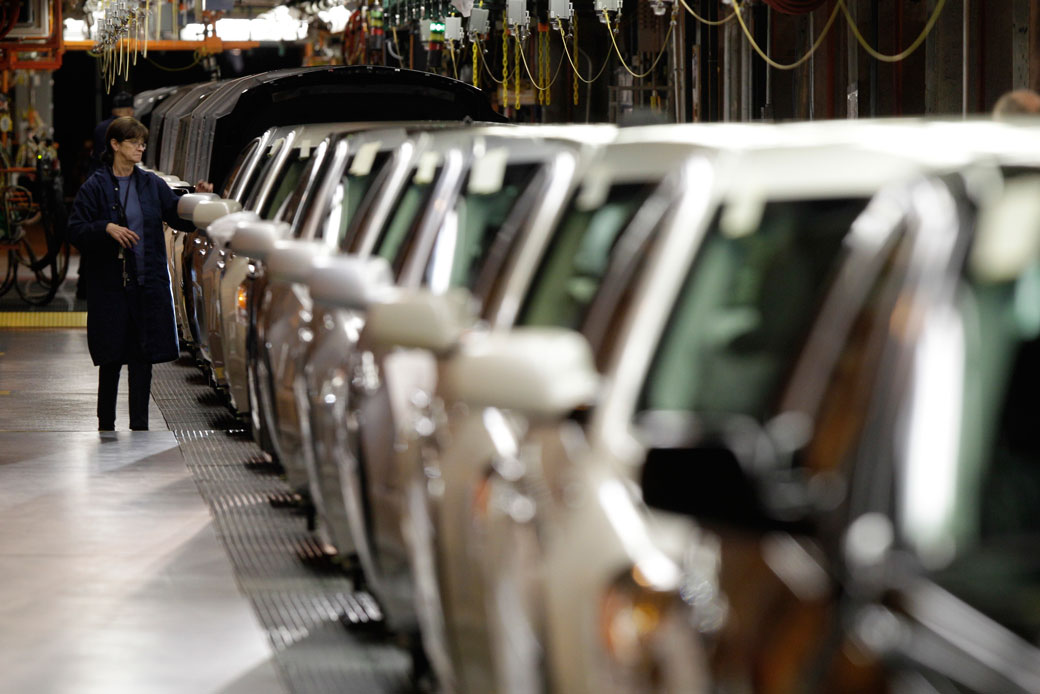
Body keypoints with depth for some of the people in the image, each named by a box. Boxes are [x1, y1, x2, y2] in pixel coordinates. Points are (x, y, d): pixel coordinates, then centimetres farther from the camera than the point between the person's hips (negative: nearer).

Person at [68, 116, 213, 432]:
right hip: (110, 285, -3)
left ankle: (139, 427, 9)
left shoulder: (152, 185, 9)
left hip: (149, 284, 3)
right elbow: (76, 231, -6)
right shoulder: (95, 187, -2)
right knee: (111, 358, 2)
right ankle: (106, 427, 14)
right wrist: (107, 228, -20)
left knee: (143, 357, 4)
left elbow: (178, 217, 11)